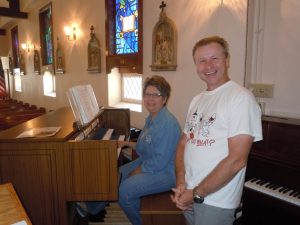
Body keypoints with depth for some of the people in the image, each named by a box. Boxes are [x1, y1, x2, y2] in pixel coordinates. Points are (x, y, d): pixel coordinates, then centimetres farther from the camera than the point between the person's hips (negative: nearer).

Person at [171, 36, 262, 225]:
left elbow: (237, 159, -21)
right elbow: (183, 144, 7)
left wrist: (197, 194, -16)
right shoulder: (197, 100, 7)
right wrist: (181, 183, -6)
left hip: (216, 201, -6)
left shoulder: (241, 98, -15)